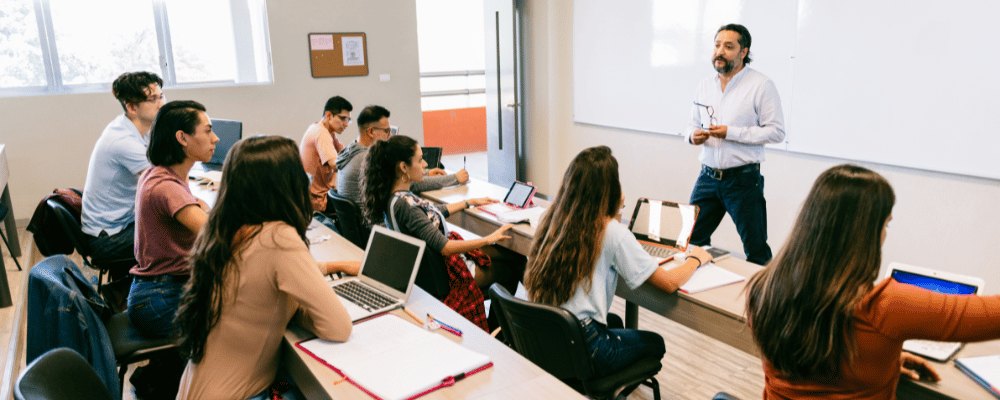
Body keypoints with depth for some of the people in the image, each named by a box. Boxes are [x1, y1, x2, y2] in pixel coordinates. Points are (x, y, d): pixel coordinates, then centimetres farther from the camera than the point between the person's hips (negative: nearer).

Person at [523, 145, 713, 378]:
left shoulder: (553, 218, 0)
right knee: (655, 343, 23)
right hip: (582, 350, -6)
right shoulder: (613, 232, -18)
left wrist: (614, 211, 27)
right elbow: (669, 283, -11)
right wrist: (696, 258, 8)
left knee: (614, 321, 35)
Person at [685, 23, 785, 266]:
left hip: (743, 179, -5)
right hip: (707, 177, 5)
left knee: (756, 250, 4)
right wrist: (693, 136, -4)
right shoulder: (705, 85, 12)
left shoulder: (761, 85, -6)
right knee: (692, 241, 8)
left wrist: (731, 133, -18)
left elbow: (776, 132, -11)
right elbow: (693, 124, 21)